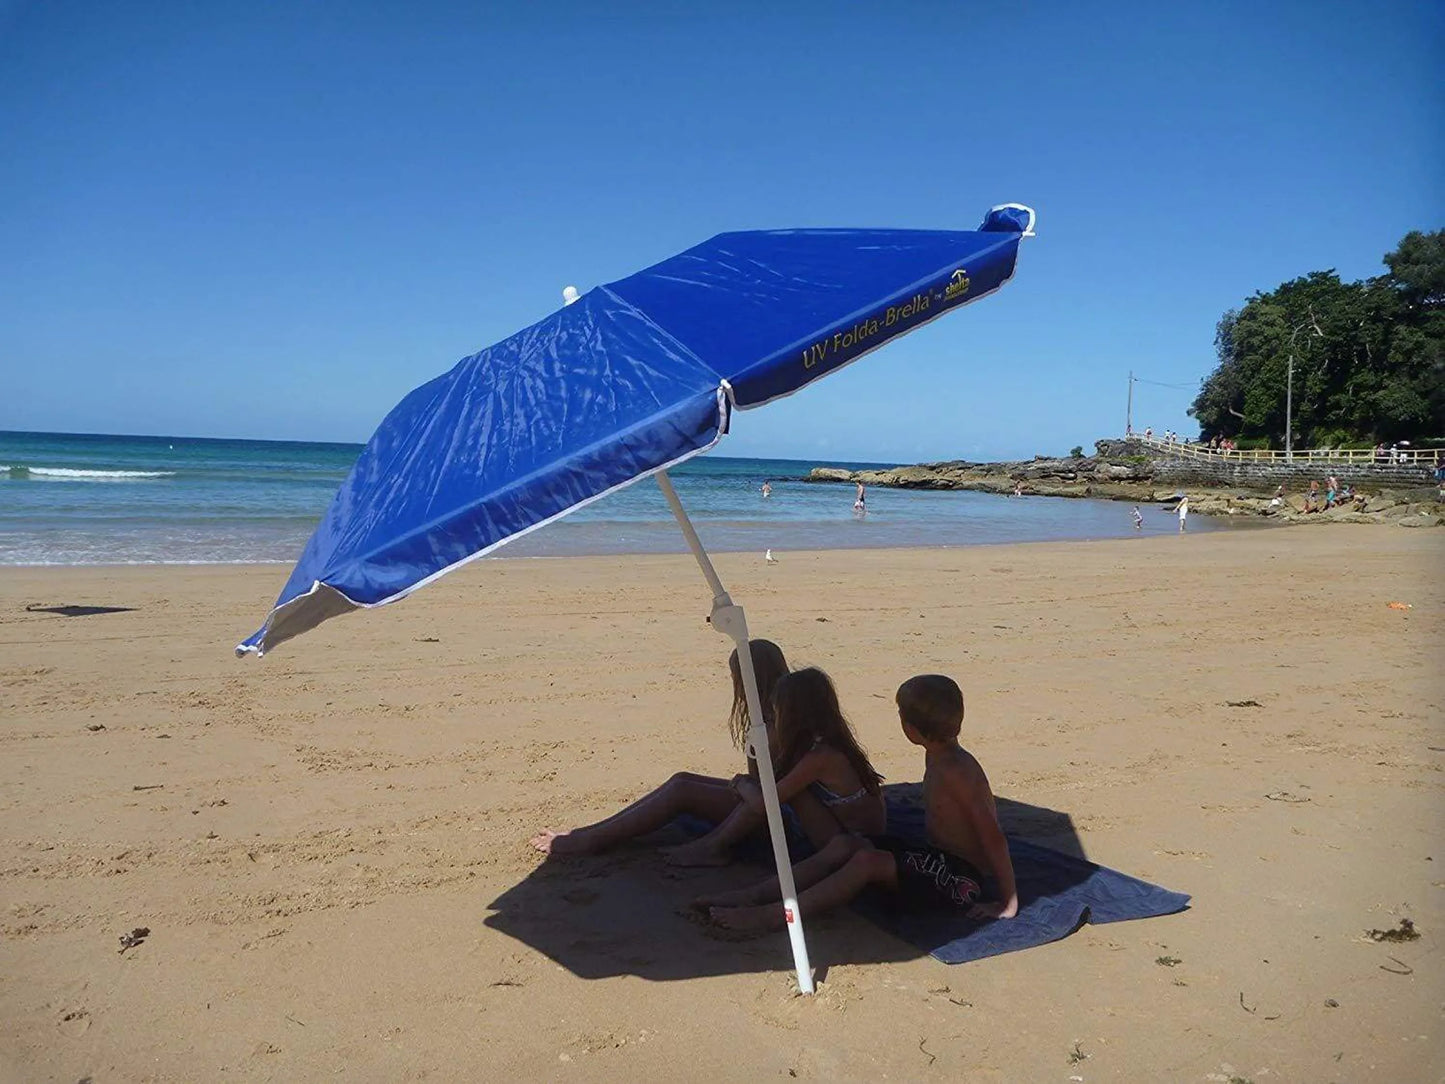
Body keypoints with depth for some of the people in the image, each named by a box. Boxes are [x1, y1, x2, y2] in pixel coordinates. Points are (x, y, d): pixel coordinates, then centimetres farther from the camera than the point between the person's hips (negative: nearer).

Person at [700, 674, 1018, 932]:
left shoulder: (955, 771, -23)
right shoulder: (935, 757, 7)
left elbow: (993, 836, -24)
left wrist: (1009, 903, -21)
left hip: (966, 877, -9)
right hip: (939, 861, 9)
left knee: (868, 861, -26)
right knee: (845, 843, -4)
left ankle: (773, 916, -24)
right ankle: (752, 895, -10)